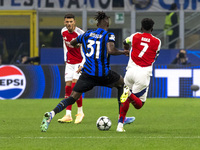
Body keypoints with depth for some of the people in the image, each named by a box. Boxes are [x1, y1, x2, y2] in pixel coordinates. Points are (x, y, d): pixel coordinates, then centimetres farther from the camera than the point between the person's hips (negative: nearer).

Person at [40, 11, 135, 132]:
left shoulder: (87, 34, 12)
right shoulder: (108, 35, -3)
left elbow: (72, 43, 26)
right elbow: (110, 50, -21)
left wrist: (76, 45, 48)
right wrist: (123, 52, -3)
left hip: (87, 74, 3)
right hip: (103, 74, -3)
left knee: (72, 98, 1)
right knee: (122, 83, 27)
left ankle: (52, 114, -27)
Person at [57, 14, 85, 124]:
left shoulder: (80, 34, -17)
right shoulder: (63, 32, 1)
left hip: (80, 63, -6)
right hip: (69, 63, 6)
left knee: (75, 85, -16)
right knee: (68, 87, -1)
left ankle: (80, 112, 1)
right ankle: (68, 115, -1)